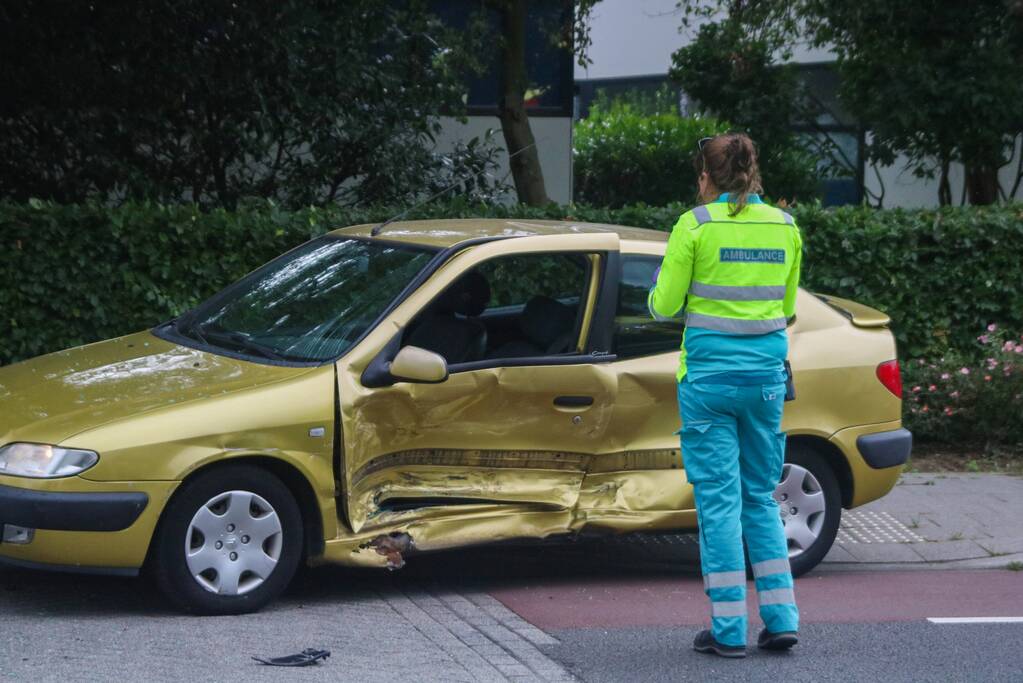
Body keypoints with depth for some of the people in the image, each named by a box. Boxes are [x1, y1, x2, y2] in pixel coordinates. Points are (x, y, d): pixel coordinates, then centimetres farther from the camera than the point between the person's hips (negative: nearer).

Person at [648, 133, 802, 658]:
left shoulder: (696, 226, -8)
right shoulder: (784, 227, 6)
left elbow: (664, 305, -4)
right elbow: (787, 307, 13)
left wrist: (661, 286, 18)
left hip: (709, 372, -4)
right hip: (766, 371, 4)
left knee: (718, 498, 1)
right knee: (761, 496, 15)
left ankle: (729, 629, 2)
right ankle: (781, 618, 10)